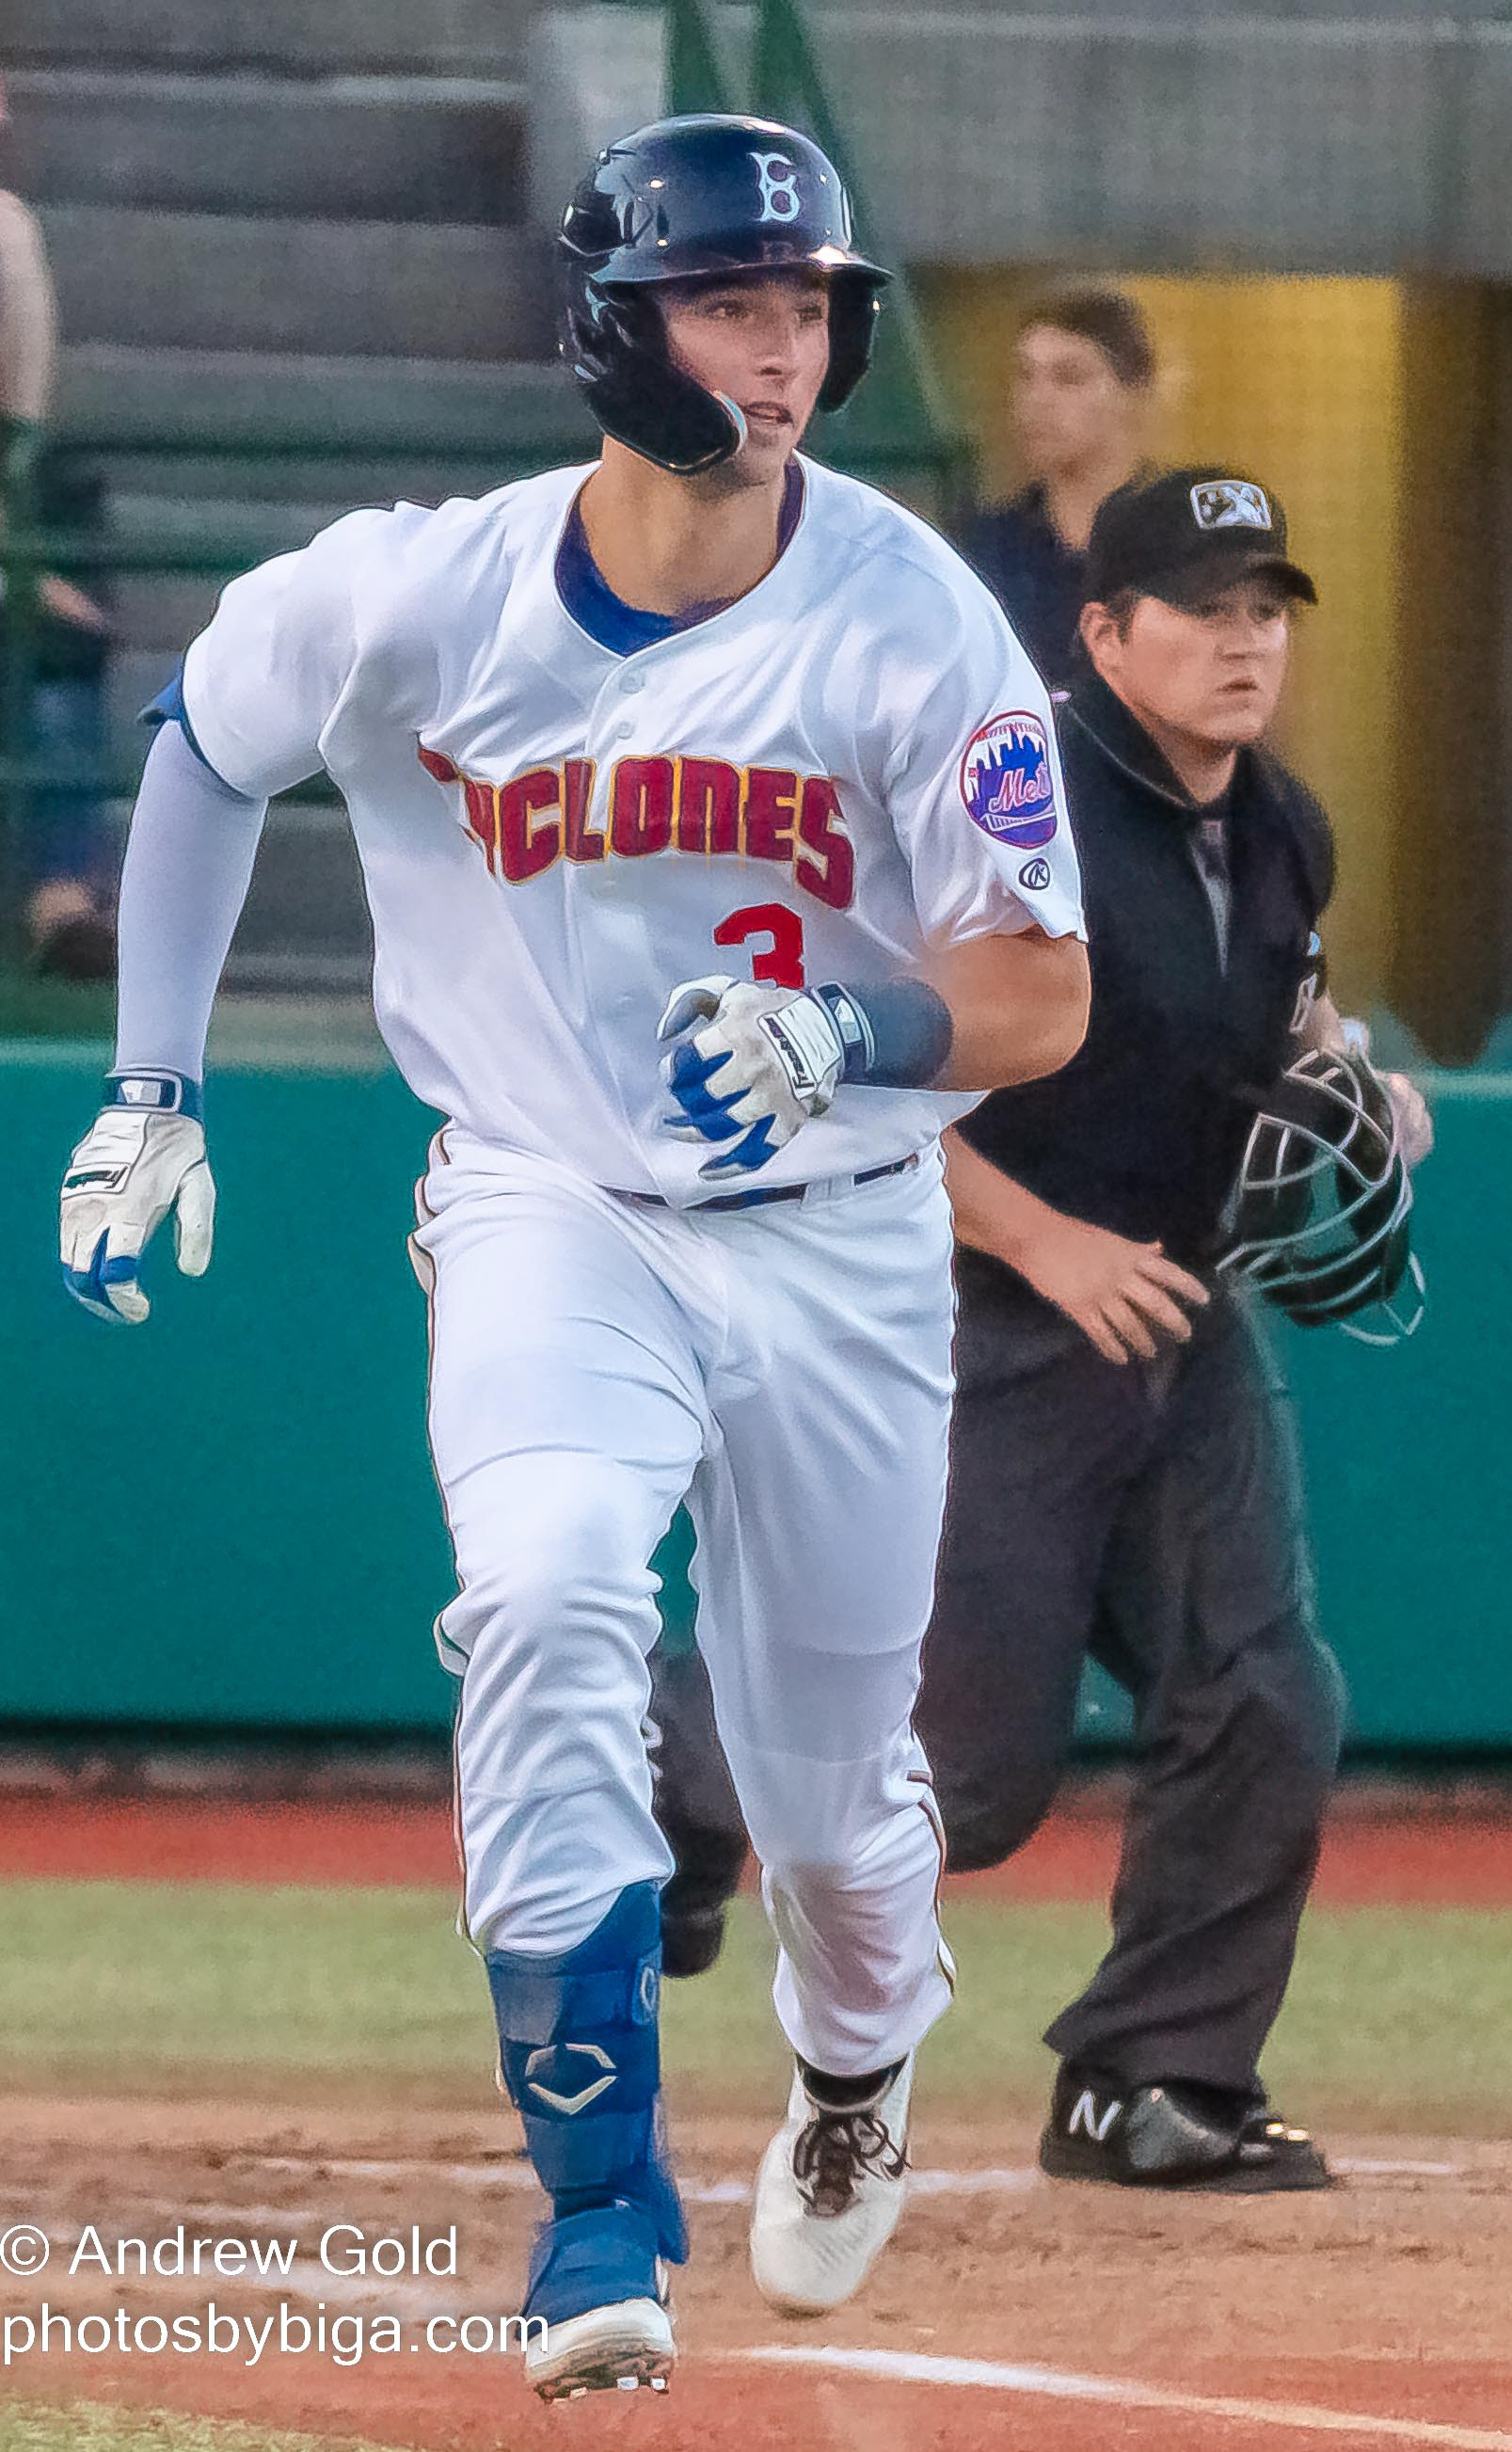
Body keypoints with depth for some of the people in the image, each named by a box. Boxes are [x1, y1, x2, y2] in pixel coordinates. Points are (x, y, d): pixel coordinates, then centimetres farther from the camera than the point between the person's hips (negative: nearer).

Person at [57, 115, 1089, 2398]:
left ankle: (857, 2060, 47)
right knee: (545, 1610, -28)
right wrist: (151, 1086, 6)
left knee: (832, 1779, 10)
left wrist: (850, 1032, -33)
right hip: (550, 1213, -1)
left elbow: (1044, 1000, -13)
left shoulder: (908, 622, -15)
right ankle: (603, 2210, -22)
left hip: (841, 1244, 1)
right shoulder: (417, 600, -13)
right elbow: (206, 744, 8)